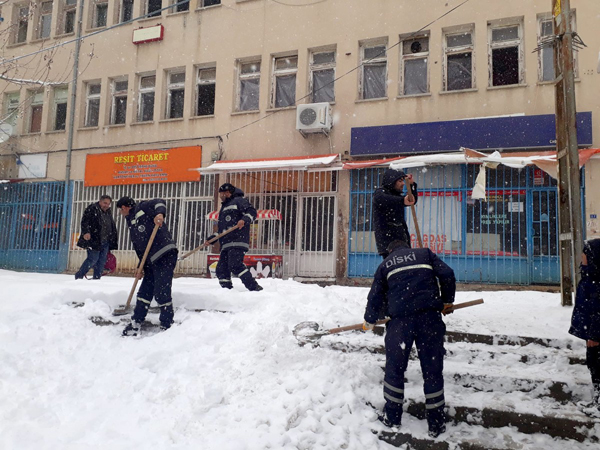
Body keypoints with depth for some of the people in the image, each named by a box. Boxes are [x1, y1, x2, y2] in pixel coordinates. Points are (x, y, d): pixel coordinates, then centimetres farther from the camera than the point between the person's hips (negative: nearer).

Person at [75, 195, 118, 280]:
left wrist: (113, 240, 24)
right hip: (94, 240, -7)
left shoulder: (108, 213, 19)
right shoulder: (92, 209, -4)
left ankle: (97, 278, 14)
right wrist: (86, 232, -29)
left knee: (102, 261, 6)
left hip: (105, 242, 8)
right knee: (93, 259, -9)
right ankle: (79, 276, 3)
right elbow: (85, 221, -13)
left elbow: (112, 227, 26)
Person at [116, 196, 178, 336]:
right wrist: (141, 266, 15)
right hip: (151, 261, 9)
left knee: (161, 293, -9)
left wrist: (160, 213, -32)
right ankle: (136, 323, 24)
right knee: (144, 292, 13)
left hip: (166, 255, -9)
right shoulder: (132, 224, 27)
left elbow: (160, 202, -12)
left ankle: (167, 325, 2)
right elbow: (140, 247, 23)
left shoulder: (141, 208, 3)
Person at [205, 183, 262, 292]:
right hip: (226, 244, 9)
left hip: (237, 242, -9)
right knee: (221, 269, 0)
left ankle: (255, 288, -21)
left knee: (235, 265, -23)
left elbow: (252, 212, -8)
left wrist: (244, 219, -26)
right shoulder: (224, 208, 34)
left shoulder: (238, 201, 7)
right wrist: (211, 239, 27)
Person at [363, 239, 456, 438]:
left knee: (395, 368, 13)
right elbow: (447, 275, 4)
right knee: (433, 369, 7)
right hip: (430, 316, 0)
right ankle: (436, 423, 15)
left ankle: (392, 416, 23)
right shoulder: (425, 254, 17)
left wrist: (369, 321, 30)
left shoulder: (385, 264, 17)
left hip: (400, 319, 0)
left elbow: (375, 296, 17)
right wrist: (447, 301, 18)